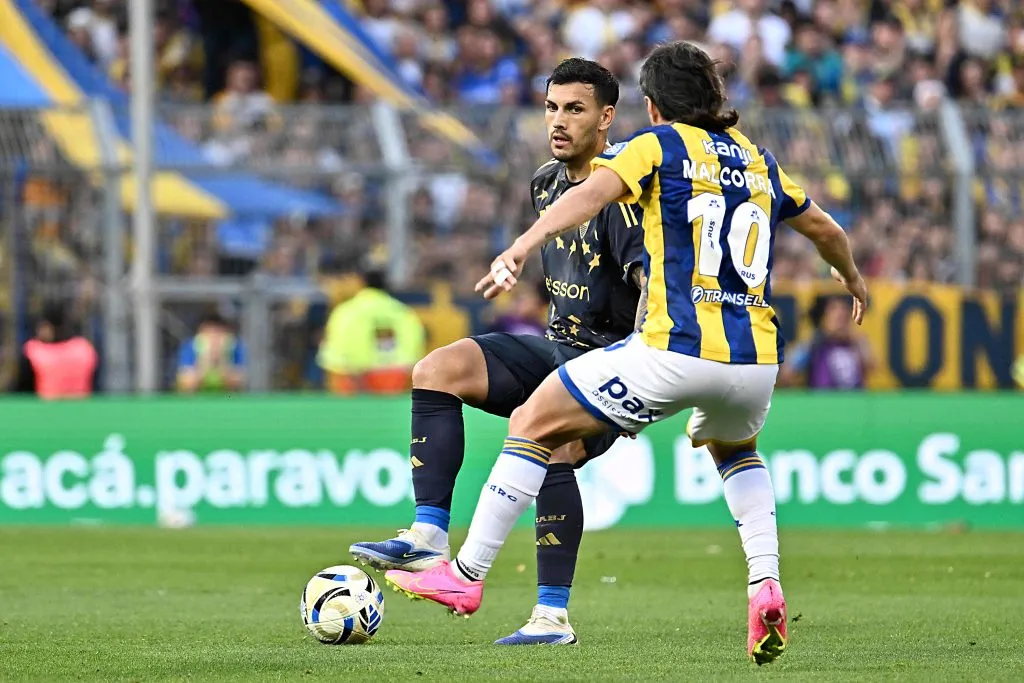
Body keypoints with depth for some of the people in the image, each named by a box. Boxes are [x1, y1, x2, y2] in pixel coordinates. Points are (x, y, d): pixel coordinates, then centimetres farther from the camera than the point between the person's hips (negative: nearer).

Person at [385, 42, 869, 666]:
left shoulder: (659, 146, 4)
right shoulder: (759, 161, 20)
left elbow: (593, 192, -15)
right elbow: (823, 227, 36)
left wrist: (521, 248, -27)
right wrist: (853, 279, 56)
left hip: (676, 352, -6)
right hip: (757, 361, 6)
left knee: (534, 424, 8)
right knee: (734, 449, 37)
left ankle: (467, 576, 8)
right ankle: (766, 587, 15)